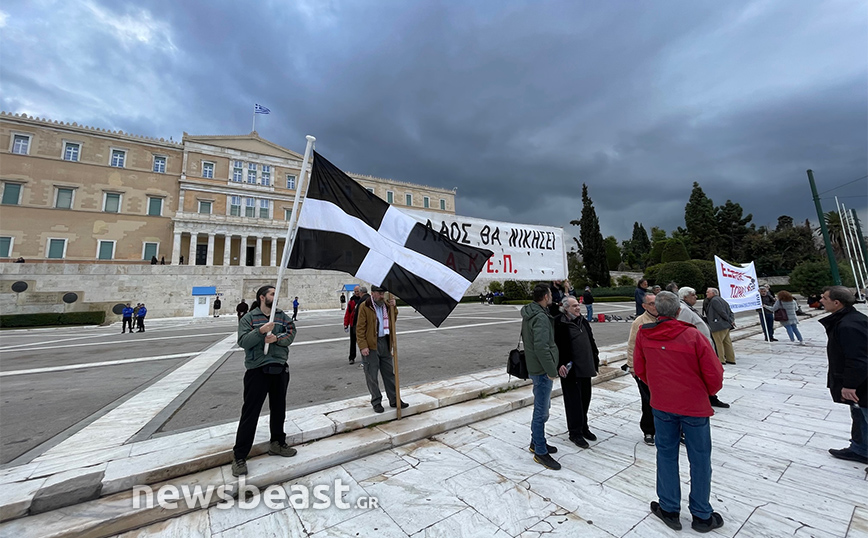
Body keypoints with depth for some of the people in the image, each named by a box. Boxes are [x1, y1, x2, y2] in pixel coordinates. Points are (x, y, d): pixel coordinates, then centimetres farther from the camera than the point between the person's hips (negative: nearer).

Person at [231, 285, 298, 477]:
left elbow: (291, 334, -2)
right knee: (250, 413, 2)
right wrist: (261, 331, -26)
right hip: (257, 371, -4)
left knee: (279, 409, 16)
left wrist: (277, 338, -20)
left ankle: (277, 443, 35)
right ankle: (239, 456, 17)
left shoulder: (282, 316, 7)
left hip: (280, 369, 4)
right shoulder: (249, 317, -4)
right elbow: (242, 341, -13)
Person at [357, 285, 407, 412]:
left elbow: (393, 320, 18)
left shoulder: (386, 304, 10)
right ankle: (376, 402, 20)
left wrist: (393, 308, 2)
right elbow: (360, 328, -10)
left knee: (389, 372, 12)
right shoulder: (364, 307, -8)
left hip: (385, 342, 6)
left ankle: (394, 400, 22)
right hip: (371, 345, -5)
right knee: (372, 375, 5)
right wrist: (363, 346, -16)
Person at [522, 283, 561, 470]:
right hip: (542, 370, -10)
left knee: (542, 407, 22)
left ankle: (536, 442, 36)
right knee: (541, 411, 1)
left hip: (534, 367, 10)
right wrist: (551, 370, -19)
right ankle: (540, 452, 15)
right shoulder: (540, 317, -23)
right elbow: (541, 347, -28)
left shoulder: (529, 313, 8)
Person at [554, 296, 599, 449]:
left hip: (585, 367, 8)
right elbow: (554, 345, -18)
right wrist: (559, 364, -22)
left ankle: (583, 427, 35)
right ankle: (575, 432, 18)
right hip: (570, 370, -8)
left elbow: (590, 341, 20)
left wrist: (595, 358, 17)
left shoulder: (582, 320, 10)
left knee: (585, 398, 17)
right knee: (573, 400, 2)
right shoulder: (558, 323, -15)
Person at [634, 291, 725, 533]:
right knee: (699, 459, 15)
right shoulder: (693, 335, -16)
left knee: (666, 454, 16)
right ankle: (702, 516, 30)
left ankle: (669, 509, 28)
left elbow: (639, 369, 0)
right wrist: (706, 393, 11)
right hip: (694, 406, -1)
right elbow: (715, 375, -10)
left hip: (661, 404, 2)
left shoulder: (643, 334, -9)